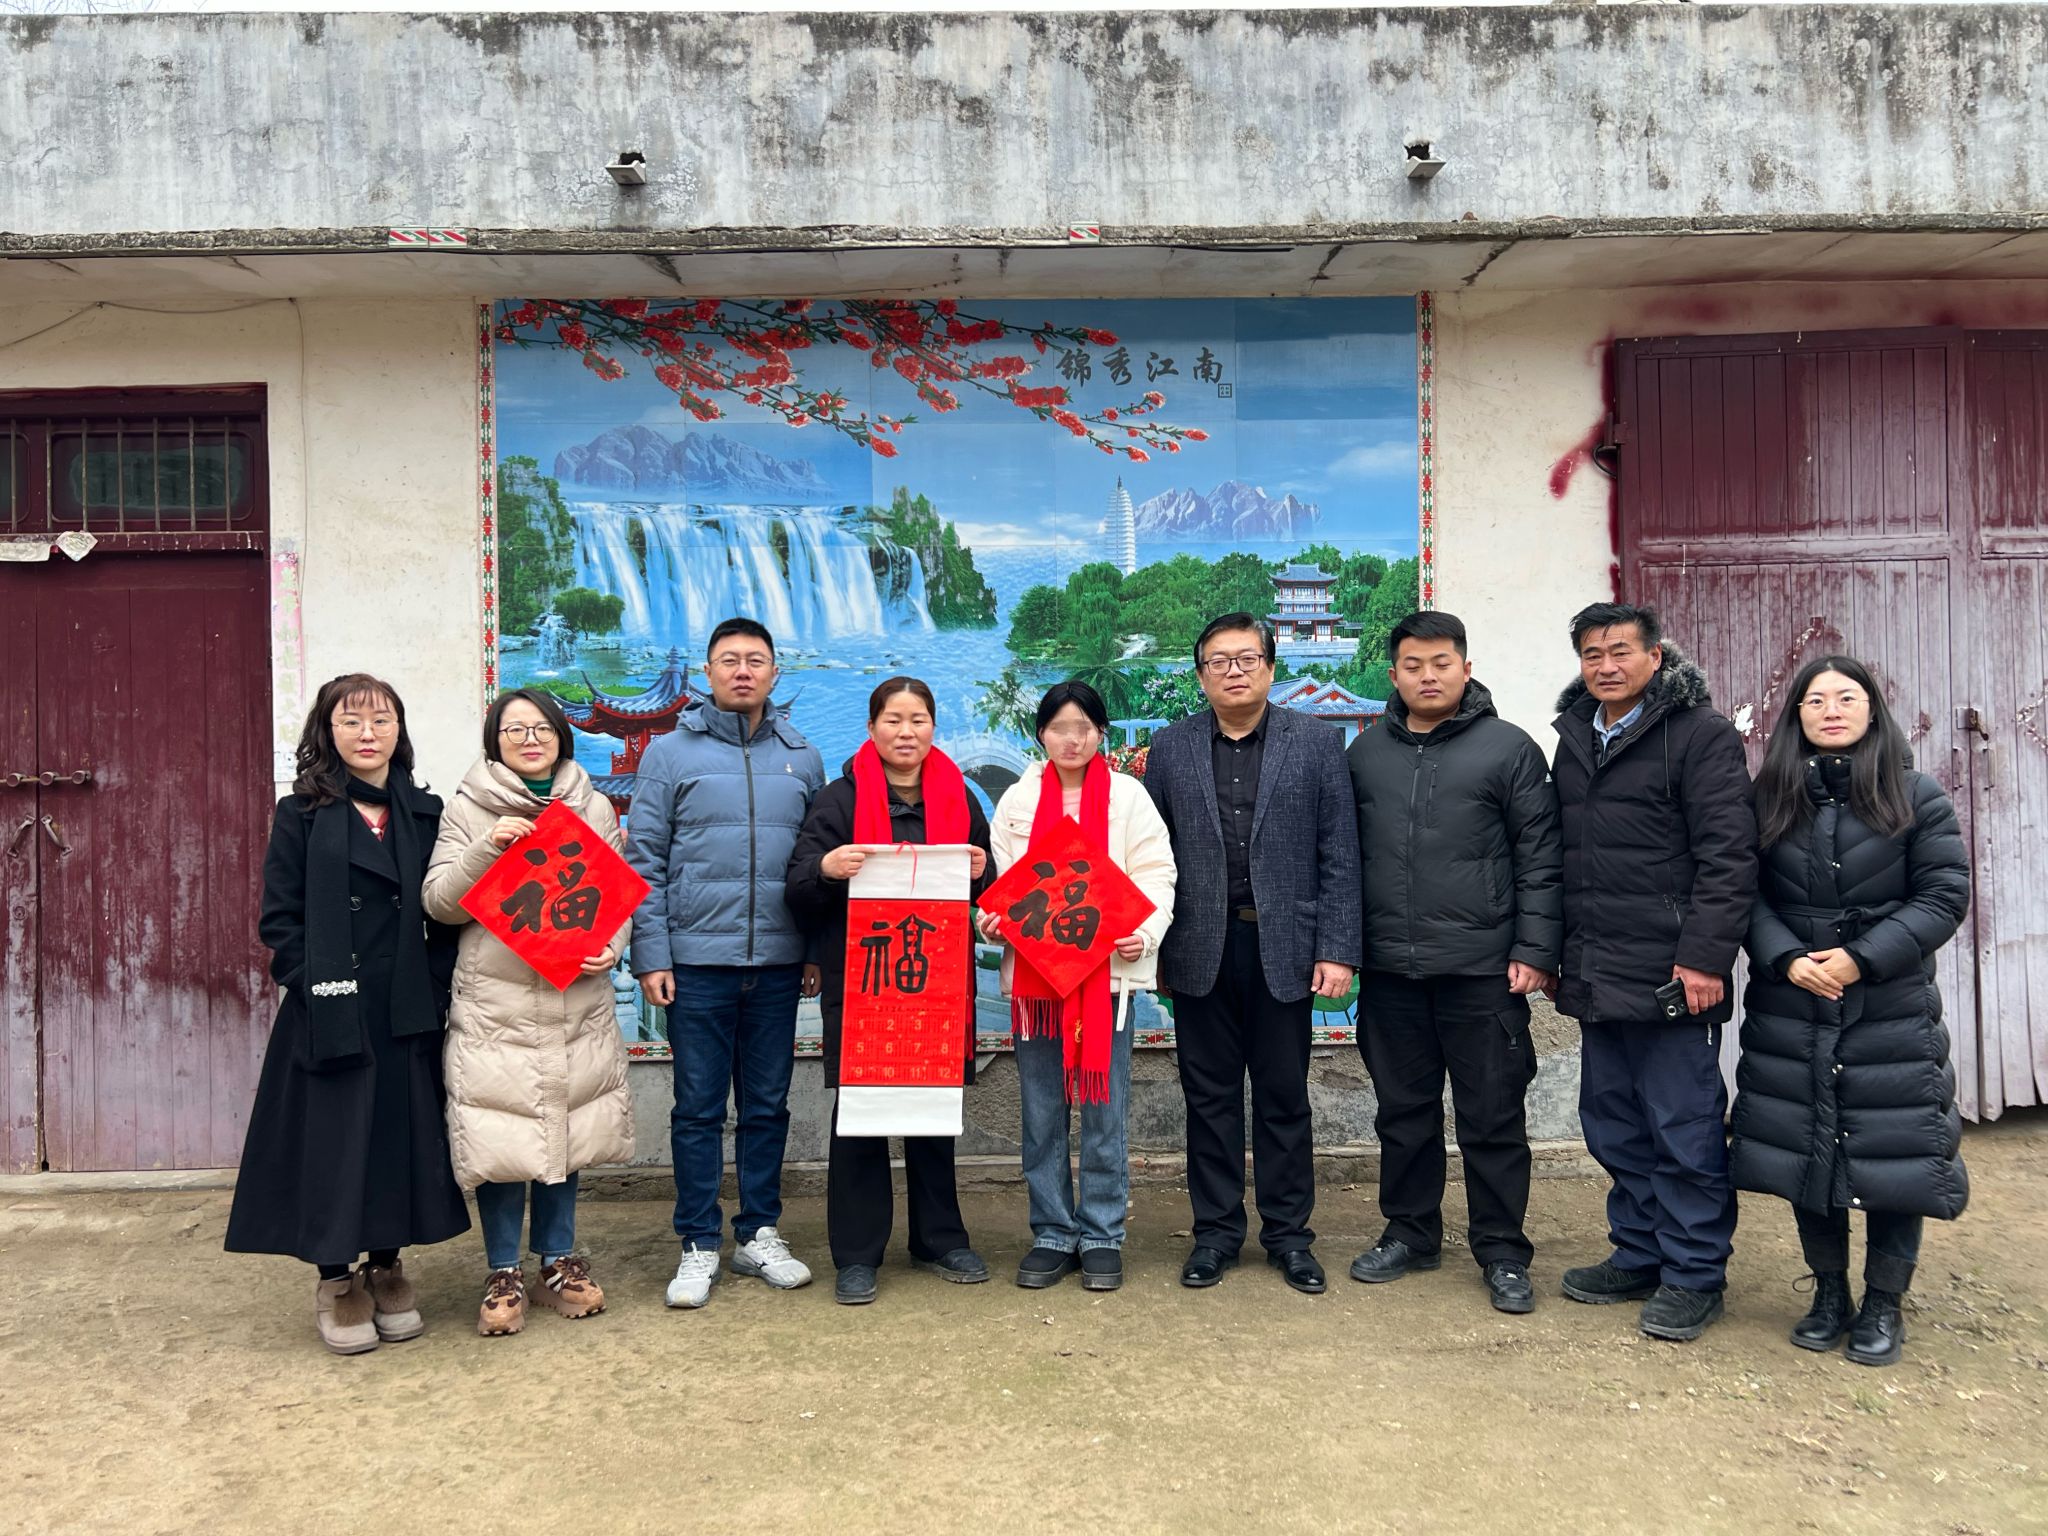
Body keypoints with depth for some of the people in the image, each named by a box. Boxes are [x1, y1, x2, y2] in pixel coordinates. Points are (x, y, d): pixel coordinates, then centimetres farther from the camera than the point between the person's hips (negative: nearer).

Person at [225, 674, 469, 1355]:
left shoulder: (425, 813, 8)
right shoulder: (301, 815, 2)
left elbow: (445, 914, 7)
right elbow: (280, 920, -1)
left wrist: (434, 985, -3)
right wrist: (319, 986, -11)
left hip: (408, 1014, 2)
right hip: (330, 1016, -2)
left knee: (403, 1134, 7)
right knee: (334, 1141, 3)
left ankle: (387, 1269, 24)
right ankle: (336, 1281, 20)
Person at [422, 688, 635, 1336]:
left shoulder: (593, 807, 9)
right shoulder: (469, 810, 3)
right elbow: (440, 902, -3)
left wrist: (608, 947, -7)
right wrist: (486, 849, -18)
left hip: (577, 1002, 2)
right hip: (494, 1003, -2)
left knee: (567, 1129, 10)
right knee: (499, 1136, 0)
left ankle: (558, 1261, 26)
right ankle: (503, 1274, 17)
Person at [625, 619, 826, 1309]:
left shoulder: (803, 759, 9)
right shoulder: (671, 753, 1)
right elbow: (644, 862, -2)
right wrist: (650, 955, -8)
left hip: (778, 964, 3)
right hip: (697, 961, -2)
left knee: (767, 1104, 11)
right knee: (699, 1108, 5)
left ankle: (759, 1234, 24)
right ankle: (698, 1244, 17)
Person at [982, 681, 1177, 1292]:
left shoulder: (1128, 796, 4)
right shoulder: (1017, 799, 10)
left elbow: (1155, 875, -2)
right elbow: (999, 878, 9)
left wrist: (1145, 932, -18)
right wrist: (990, 917, -12)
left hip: (1106, 970, -2)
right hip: (1032, 972, 2)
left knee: (1103, 1109, 3)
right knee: (1041, 1112, 8)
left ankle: (1101, 1236, 16)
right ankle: (1053, 1235, 20)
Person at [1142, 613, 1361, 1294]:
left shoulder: (1317, 742, 2)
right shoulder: (1169, 748, 6)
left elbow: (1339, 855, -1)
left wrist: (1337, 950, -7)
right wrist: (1150, 948, 2)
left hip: (1283, 947, -1)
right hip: (1199, 950, 1)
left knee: (1283, 1096, 8)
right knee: (1209, 1095, 9)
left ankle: (1288, 1233, 22)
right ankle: (1216, 1230, 22)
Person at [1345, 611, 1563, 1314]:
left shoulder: (1509, 748, -1)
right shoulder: (1366, 752, 10)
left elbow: (1540, 860, -3)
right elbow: (1345, 855, 13)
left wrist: (1534, 951, -9)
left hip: (1482, 971, -3)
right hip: (1389, 969, 4)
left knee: (1493, 1118, 5)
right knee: (1404, 1111, 14)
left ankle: (1503, 1254, 19)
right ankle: (1409, 1234, 29)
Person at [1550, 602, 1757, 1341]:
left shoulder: (1701, 734, -7)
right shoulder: (1574, 737, 15)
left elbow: (1728, 857, -13)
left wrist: (1704, 957, -18)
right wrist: (1553, 949, 15)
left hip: (1671, 976, -7)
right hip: (1596, 976, 7)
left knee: (1684, 1129, 2)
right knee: (1614, 1126, 15)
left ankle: (1693, 1275, 15)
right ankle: (1640, 1254, 29)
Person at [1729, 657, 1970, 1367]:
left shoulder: (1917, 796, 0)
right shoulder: (1769, 798, 3)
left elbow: (1945, 896, -5)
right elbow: (1747, 895, 2)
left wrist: (1862, 957, -15)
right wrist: (1786, 960, -15)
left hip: (1892, 1013, -1)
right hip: (1788, 1012, 2)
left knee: (1892, 1152, 2)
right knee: (1803, 1149, 8)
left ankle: (1883, 1305, 20)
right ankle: (1828, 1293, 25)